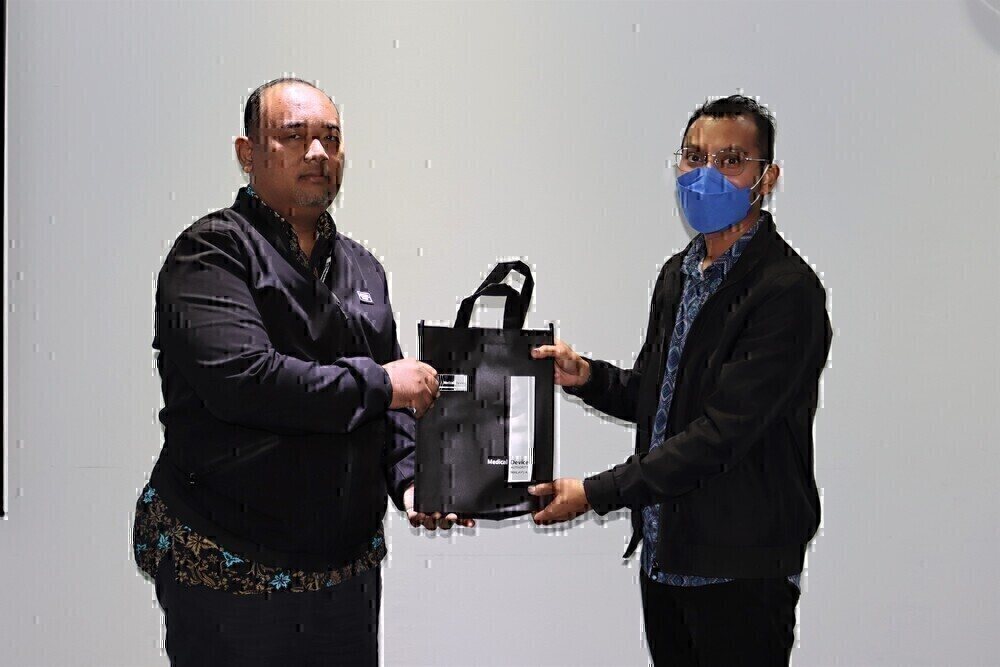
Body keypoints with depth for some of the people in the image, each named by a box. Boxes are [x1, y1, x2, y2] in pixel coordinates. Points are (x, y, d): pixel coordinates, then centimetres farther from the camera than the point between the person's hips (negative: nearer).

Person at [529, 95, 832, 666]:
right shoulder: (680, 274, 11)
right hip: (663, 554, 8)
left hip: (739, 571, -8)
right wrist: (587, 377, -1)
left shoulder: (788, 292, -17)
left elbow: (721, 434, -21)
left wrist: (596, 493, -19)